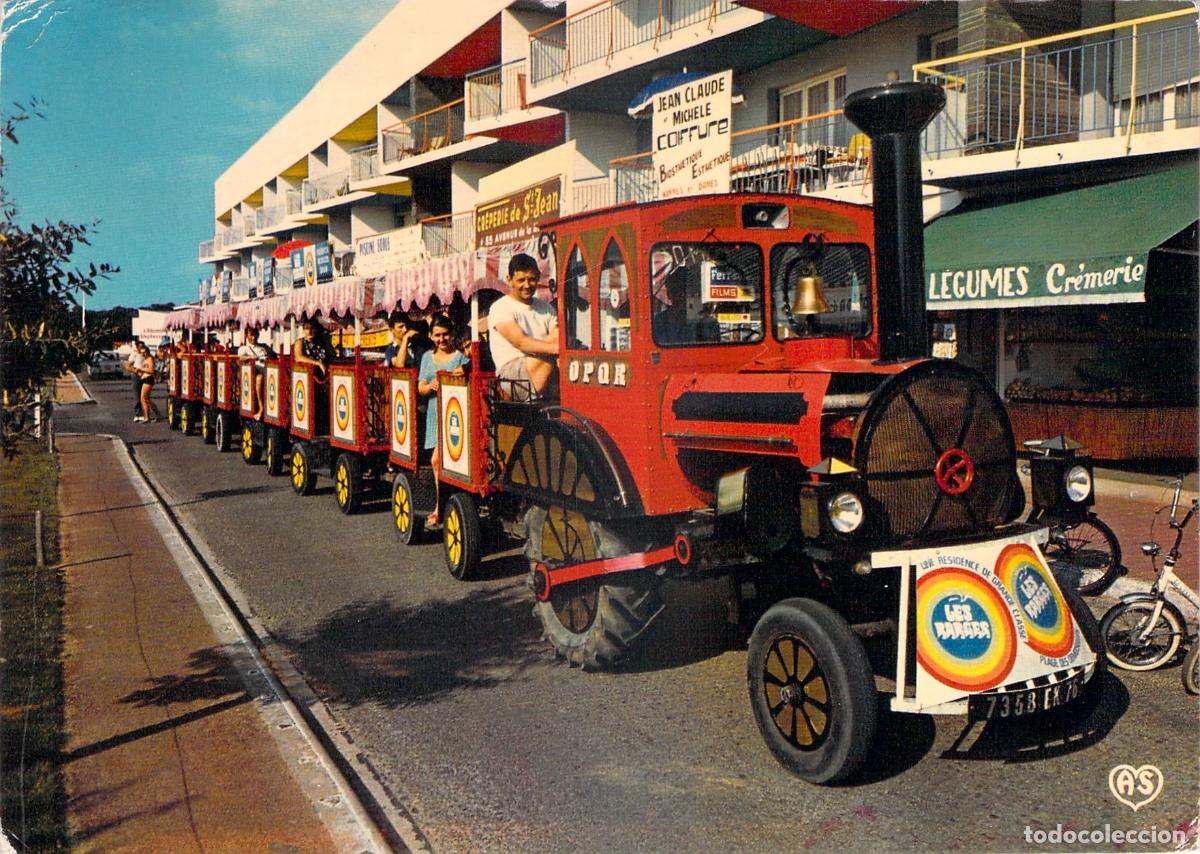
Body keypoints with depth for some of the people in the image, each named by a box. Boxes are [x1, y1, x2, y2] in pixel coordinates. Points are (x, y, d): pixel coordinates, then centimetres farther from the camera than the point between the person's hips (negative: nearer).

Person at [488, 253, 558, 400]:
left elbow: (559, 338, 6)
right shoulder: (500, 308, -1)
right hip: (510, 368, -5)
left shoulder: (546, 307, 20)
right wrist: (555, 348, -31)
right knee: (547, 358, -31)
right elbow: (520, 342, -17)